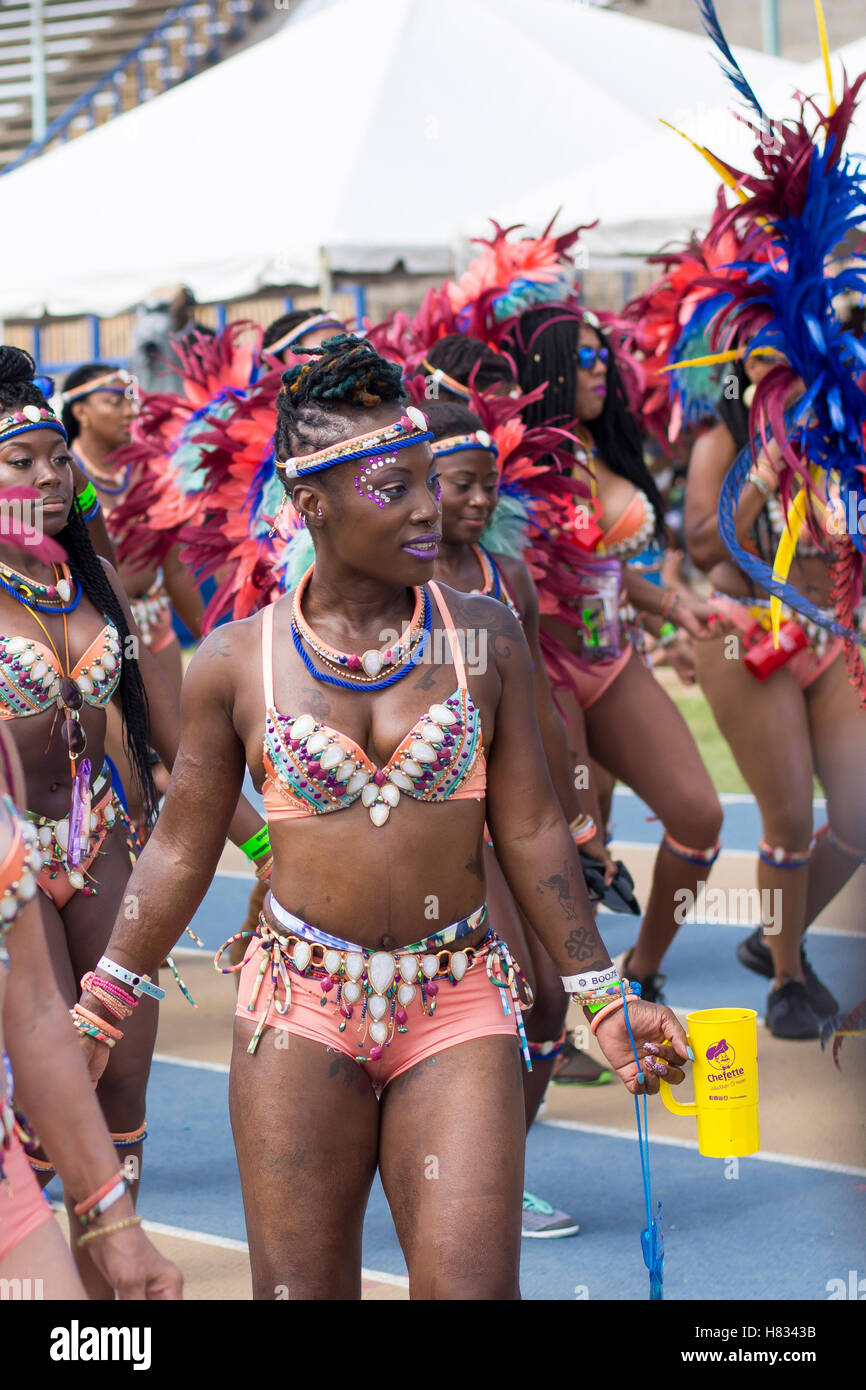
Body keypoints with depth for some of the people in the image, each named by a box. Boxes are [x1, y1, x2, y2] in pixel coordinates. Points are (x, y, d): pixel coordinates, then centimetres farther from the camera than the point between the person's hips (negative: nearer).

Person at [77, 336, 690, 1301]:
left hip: (457, 1004, 0)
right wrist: (97, 1014, 11)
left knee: (470, 1284, -9)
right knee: (299, 1287, 3)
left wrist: (604, 997, 5)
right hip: (298, 1008, 0)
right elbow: (181, 853, 8)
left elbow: (529, 832, 5)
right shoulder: (236, 661, 0)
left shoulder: (484, 635, 1)